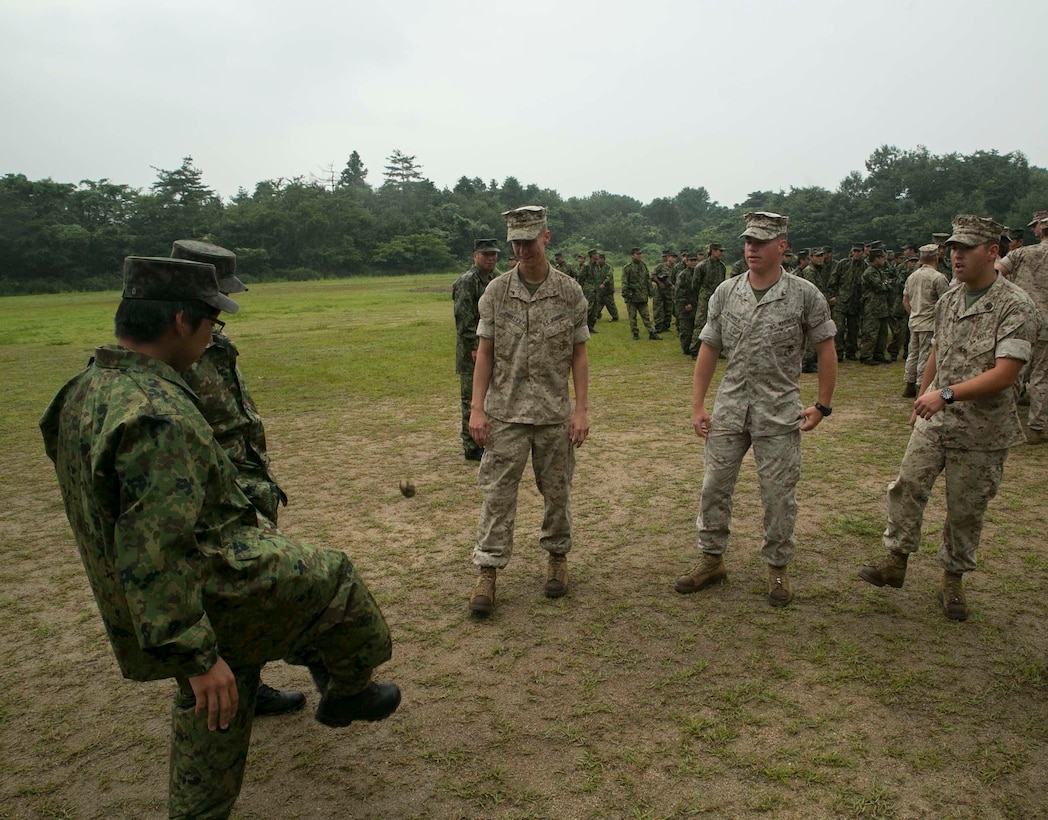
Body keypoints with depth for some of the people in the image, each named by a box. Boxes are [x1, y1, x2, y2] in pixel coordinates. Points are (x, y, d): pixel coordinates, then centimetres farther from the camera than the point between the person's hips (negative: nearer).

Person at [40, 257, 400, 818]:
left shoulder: (88, 389, 4)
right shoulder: (156, 416, -30)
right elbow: (158, 556, -32)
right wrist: (197, 655, -25)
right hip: (212, 595, -10)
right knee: (333, 579, 11)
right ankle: (347, 691, 30)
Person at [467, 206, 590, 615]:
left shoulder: (570, 292, -1)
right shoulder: (496, 291, 0)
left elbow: (579, 355, 2)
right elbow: (485, 353, 2)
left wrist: (581, 409, -4)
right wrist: (477, 409, -4)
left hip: (554, 413, 0)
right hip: (505, 412, 0)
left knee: (556, 490, 12)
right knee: (498, 492, 2)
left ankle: (557, 557, 31)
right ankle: (488, 570, 11)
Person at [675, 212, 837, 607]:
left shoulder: (805, 294, -4)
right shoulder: (725, 292, 3)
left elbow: (825, 350, 2)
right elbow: (708, 350, 6)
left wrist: (822, 405, -1)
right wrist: (697, 405, 2)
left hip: (779, 411, -3)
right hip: (729, 407, 3)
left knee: (778, 495, 5)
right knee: (714, 486, 8)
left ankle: (777, 568, 23)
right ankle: (712, 559, 25)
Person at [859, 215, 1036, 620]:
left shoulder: (1014, 305, -15)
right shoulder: (947, 301, 6)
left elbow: (1004, 374, -24)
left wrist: (946, 394, -31)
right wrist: (921, 399, 21)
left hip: (981, 432, -5)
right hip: (934, 422, 5)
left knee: (966, 510, 8)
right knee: (907, 487, 0)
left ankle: (953, 580, 26)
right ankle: (896, 561, 14)